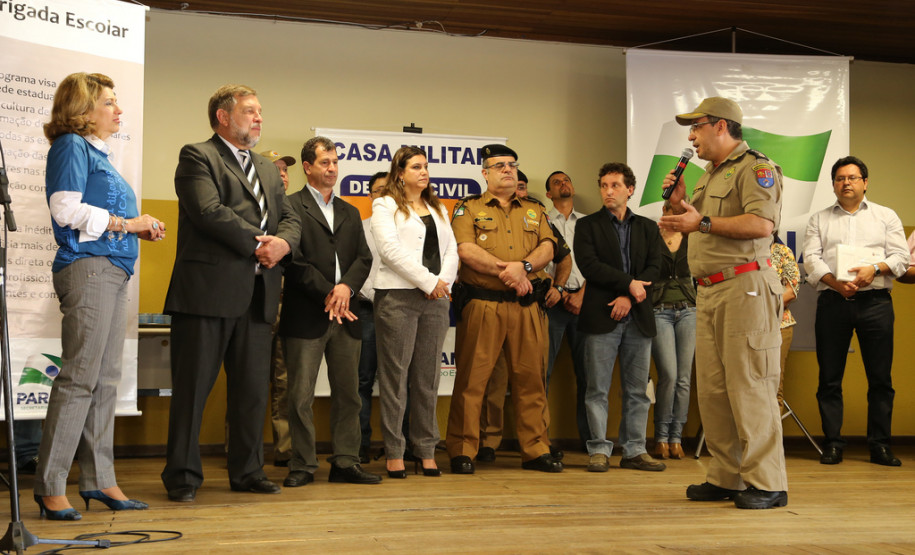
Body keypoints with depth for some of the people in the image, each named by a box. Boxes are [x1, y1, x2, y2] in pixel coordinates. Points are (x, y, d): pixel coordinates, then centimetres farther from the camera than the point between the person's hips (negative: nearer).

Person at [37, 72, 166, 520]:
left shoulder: (97, 153, 24)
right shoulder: (71, 146, -3)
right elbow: (67, 210, -15)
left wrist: (140, 228, 11)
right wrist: (125, 224, -10)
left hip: (112, 272, 10)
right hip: (87, 269, -9)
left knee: (105, 381, 8)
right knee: (79, 378, -10)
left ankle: (99, 480, 13)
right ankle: (50, 486, -6)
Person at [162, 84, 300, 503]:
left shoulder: (267, 168, 23)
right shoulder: (197, 157, 0)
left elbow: (289, 217, 16)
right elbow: (209, 211, -15)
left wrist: (282, 243, -6)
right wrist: (256, 242, -11)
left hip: (257, 293, 7)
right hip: (209, 289, -7)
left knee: (253, 387, 10)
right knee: (193, 386, -1)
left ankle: (247, 471, 20)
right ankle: (182, 475, 8)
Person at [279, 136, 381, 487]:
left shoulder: (349, 213, 20)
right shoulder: (291, 206, 1)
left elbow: (364, 258, 10)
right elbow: (294, 259, -9)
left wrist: (347, 286, -9)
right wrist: (326, 294, -12)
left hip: (345, 315, 6)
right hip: (305, 316, -5)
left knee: (348, 393, 6)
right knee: (301, 395, -2)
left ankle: (346, 462, 13)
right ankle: (302, 465, 6)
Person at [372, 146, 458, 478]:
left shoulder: (438, 210, 22)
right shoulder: (385, 206, 4)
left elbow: (451, 249, 13)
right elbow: (390, 248, -10)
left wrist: (444, 281, -6)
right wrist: (428, 281, -13)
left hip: (436, 299, 5)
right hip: (398, 297, -5)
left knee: (428, 376, 6)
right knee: (395, 375, -4)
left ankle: (427, 450, 10)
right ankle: (393, 453, 0)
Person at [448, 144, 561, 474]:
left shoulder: (534, 212, 19)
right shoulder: (468, 209, 8)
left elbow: (547, 249, 6)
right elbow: (466, 250, -7)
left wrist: (522, 266, -13)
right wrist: (506, 270, -13)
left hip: (527, 307, 3)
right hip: (482, 306, -3)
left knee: (530, 378, 5)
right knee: (471, 378, -3)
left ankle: (536, 450, 13)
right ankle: (462, 452, 4)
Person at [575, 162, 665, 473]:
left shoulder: (647, 228, 16)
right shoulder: (587, 226, 7)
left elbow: (654, 268, 5)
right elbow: (589, 265, -7)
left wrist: (628, 297, -10)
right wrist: (629, 282, -10)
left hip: (638, 318, 3)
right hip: (601, 318, -3)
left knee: (637, 389, 4)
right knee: (598, 388, -3)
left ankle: (634, 451, 11)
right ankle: (599, 450, 4)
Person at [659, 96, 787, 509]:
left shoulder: (755, 167, -4)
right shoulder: (709, 175, 24)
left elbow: (761, 224, -19)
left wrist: (702, 222, -18)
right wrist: (679, 204, 11)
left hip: (744, 288, -9)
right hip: (709, 291, 9)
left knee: (749, 387, -9)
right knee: (711, 389, 7)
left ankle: (767, 483, -4)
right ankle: (726, 477, 14)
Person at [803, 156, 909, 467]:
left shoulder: (886, 216, 15)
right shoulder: (819, 219, 16)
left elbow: (900, 257, 5)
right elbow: (811, 259, 3)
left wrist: (874, 269, -14)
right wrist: (835, 282, -13)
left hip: (875, 301, 0)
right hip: (832, 301, 1)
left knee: (880, 377, -2)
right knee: (830, 378, 0)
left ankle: (880, 444, 5)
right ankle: (833, 444, 5)